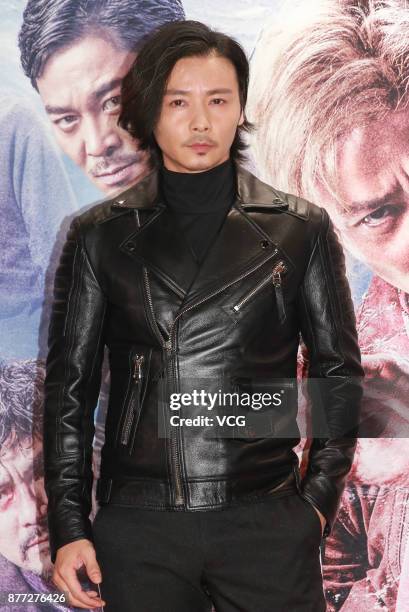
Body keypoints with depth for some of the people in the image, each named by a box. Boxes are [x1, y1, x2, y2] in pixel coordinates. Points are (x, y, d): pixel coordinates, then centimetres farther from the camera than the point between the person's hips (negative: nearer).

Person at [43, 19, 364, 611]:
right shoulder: (100, 235, 3)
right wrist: (68, 527, 1)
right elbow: (69, 384, 5)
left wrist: (319, 500, 0)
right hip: (137, 528, 1)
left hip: (269, 523, 0)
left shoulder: (300, 228, 2)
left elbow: (339, 372, 7)